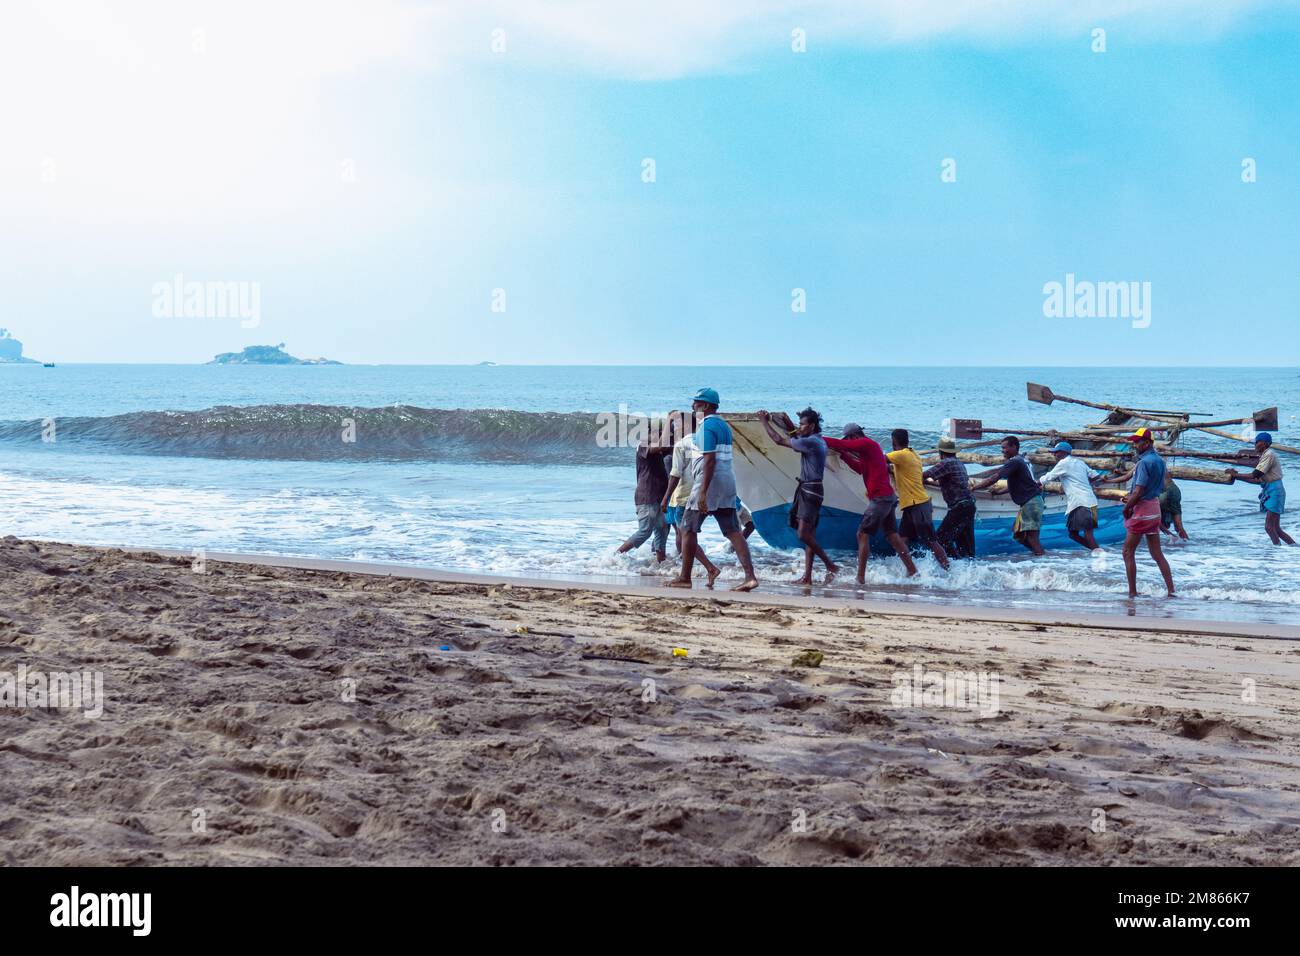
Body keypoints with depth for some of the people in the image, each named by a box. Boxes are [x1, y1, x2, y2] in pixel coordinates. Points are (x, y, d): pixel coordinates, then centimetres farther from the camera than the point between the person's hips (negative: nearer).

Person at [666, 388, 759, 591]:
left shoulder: (707, 426, -11)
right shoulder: (724, 425, 17)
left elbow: (710, 460, -19)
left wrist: (703, 492, -23)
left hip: (710, 481, -9)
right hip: (728, 480, 9)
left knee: (688, 529, 3)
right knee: (733, 530, 3)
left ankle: (684, 578, 6)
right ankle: (750, 576, -9)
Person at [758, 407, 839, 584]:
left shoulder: (811, 442, -15)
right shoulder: (818, 441, 14)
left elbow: (780, 440, -13)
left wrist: (765, 422, -4)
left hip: (810, 490, -10)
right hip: (807, 490, 10)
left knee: (803, 533, -15)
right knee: (809, 533, 7)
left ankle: (830, 566, -9)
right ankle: (807, 576, 6)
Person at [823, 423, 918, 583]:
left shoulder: (866, 443, -10)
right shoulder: (870, 446, 19)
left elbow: (840, 444, -16)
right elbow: (861, 469, 28)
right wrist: (843, 455, 22)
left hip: (880, 497, -10)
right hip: (887, 497, 10)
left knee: (863, 534, -8)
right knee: (892, 536, 13)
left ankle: (860, 578, -10)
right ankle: (912, 571, 14)